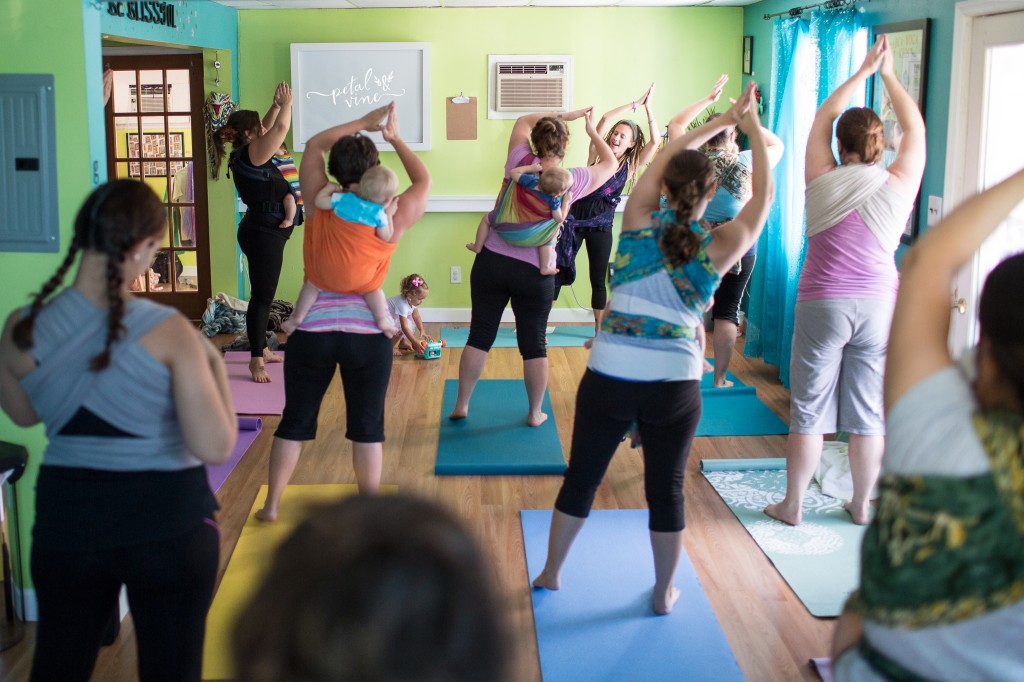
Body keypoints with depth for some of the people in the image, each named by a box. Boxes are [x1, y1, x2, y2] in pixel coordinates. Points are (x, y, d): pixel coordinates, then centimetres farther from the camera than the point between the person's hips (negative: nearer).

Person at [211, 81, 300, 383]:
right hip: (263, 232, -10)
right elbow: (281, 128, -17)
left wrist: (277, 105, 15)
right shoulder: (251, 153, -15)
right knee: (262, 296, -7)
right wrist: (286, 104, 0)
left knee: (264, 294, 17)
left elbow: (269, 127, 27)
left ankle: (262, 349, 28)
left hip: (266, 230, 10)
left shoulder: (246, 153, 12)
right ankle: (257, 359, -3)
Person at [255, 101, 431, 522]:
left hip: (311, 330, 2)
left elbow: (314, 145, 12)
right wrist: (395, 138, 17)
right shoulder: (391, 219, -8)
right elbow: (424, 181, 12)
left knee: (295, 421, 15)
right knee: (367, 427, 11)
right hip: (367, 334, -1)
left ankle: (271, 506, 25)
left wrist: (363, 123, 13)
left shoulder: (320, 206, -4)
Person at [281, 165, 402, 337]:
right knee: (373, 289, 24)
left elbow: (319, 201, 2)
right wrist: (389, 214, 4)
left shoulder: (343, 199, -5)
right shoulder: (379, 213, -10)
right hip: (360, 274, -1)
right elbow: (387, 237, -4)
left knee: (312, 284, 22)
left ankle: (297, 316, 18)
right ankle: (382, 320, 13)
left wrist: (329, 187, 19)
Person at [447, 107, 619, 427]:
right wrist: (593, 131, 25)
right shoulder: (571, 181, -5)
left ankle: (461, 406, 20)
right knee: (534, 345, 11)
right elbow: (610, 164, 13)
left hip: (492, 261, 2)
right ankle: (535, 413, 22)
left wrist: (566, 115, 21)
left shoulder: (520, 161, -2)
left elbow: (523, 121, 19)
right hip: (534, 273, -2)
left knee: (480, 335, 11)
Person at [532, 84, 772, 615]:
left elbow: (665, 155, 14)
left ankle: (550, 574, 33)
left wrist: (722, 121, 22)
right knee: (666, 491, 14)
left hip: (608, 378, 1)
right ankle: (664, 593, 29)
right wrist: (753, 128, 21)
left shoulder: (640, 222, 0)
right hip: (674, 386, -1)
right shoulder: (718, 248, -1)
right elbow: (763, 195, 13)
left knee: (581, 478, 16)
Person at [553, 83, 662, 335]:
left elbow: (656, 141, -10)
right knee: (557, 271, -1)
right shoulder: (598, 154, -4)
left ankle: (599, 332, 19)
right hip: (575, 217, -1)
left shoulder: (631, 165, 1)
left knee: (598, 279, 9)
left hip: (601, 224, 2)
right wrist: (635, 103, -11)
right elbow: (605, 119, -15)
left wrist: (648, 108, -13)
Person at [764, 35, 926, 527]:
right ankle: (861, 506, 21)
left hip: (822, 305, -1)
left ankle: (792, 506, 14)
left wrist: (863, 72, 23)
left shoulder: (822, 179, -2)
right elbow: (915, 128, 14)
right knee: (870, 413, 9)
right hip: (879, 306, 1)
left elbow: (822, 118, 13)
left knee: (808, 410, 5)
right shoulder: (898, 186, -2)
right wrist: (888, 75, 23)